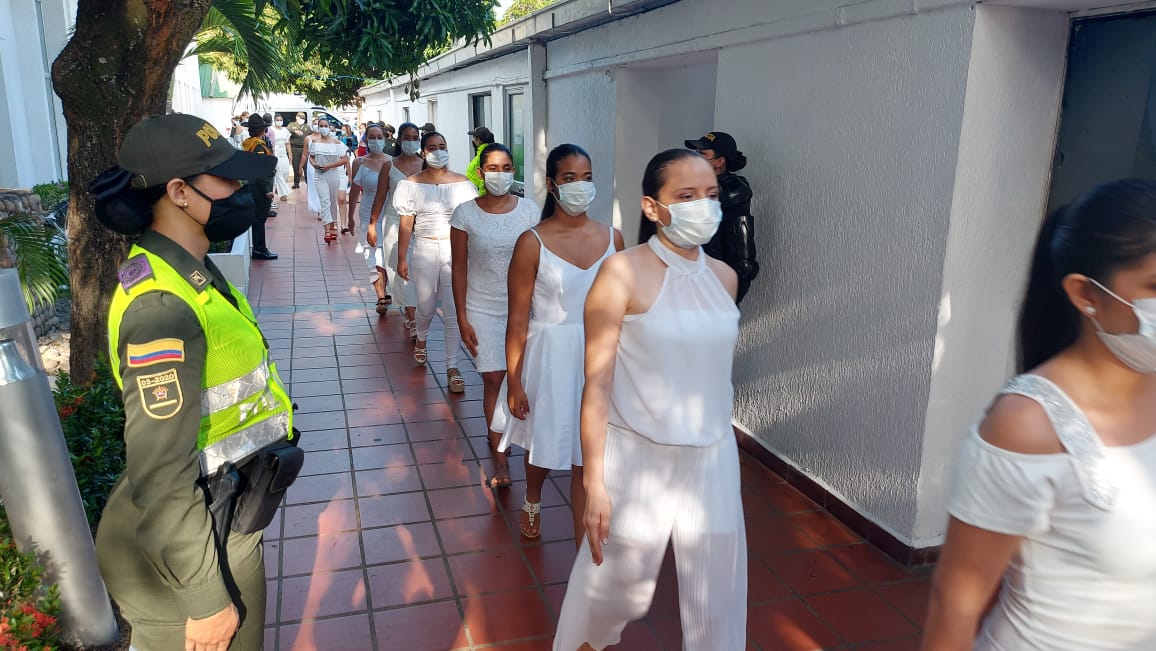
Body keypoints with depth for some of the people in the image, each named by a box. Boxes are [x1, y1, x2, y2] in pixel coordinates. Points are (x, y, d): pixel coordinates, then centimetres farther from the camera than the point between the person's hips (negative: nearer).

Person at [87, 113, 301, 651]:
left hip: (225, 526, 9)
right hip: (188, 547, -9)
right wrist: (205, 599, -19)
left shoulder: (186, 272, 3)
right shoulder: (163, 306, -27)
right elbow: (161, 479, -26)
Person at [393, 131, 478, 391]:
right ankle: (421, 338, 47)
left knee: (454, 311, -2)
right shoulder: (412, 184, 2)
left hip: (455, 250, 0)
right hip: (425, 249, 0)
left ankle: (452, 367, 7)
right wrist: (401, 259, 1)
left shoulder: (462, 183, 2)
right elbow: (406, 225, 2)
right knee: (426, 307, 11)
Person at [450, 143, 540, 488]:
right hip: (483, 310, -1)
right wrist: (462, 319, -5)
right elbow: (460, 270, -2)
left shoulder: (529, 210, -3)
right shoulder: (466, 214, -5)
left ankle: (498, 436, 36)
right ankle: (500, 456, 13)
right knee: (493, 379, 0)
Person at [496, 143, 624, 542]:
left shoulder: (611, 238, -1)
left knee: (586, 457, 8)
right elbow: (518, 319, -9)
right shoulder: (532, 243, -12)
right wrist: (514, 382, -8)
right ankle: (532, 501, 52)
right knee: (545, 443, 18)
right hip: (550, 357, -2)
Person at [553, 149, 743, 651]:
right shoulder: (623, 273, -14)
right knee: (616, 587, 14)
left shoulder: (725, 277, 3)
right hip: (637, 458, -4)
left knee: (717, 595, 13)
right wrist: (594, 483, -15)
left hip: (712, 459, 5)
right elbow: (597, 384, -14)